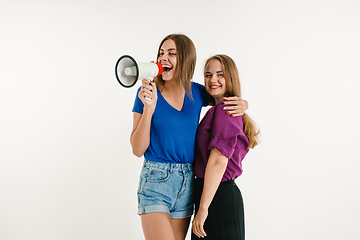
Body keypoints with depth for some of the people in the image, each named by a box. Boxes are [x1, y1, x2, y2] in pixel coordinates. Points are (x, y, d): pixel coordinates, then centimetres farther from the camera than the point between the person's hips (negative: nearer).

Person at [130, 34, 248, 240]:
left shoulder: (197, 92, 1)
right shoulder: (147, 92, -7)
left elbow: (227, 97, 21)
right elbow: (138, 150, -9)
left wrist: (243, 104, -3)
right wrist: (149, 108, -21)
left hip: (187, 182, 4)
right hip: (155, 180, -4)